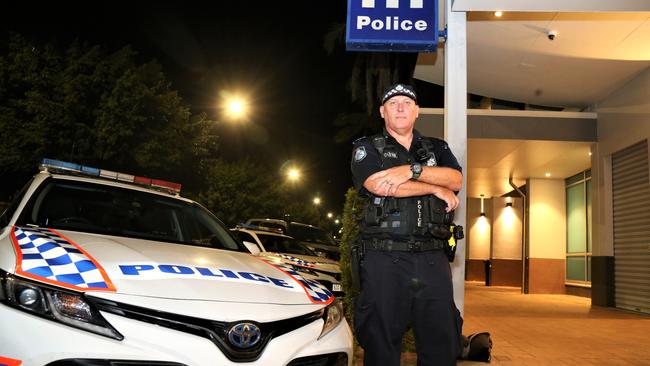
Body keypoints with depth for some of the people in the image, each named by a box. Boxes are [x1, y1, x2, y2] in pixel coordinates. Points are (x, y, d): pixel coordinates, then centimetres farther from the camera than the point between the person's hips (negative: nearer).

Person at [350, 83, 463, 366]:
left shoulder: (437, 148, 20)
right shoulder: (367, 148, 10)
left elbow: (456, 179, 0)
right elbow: (377, 185, -11)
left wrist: (412, 170, -14)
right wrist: (436, 188, -4)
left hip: (433, 260, 3)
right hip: (385, 260, -2)